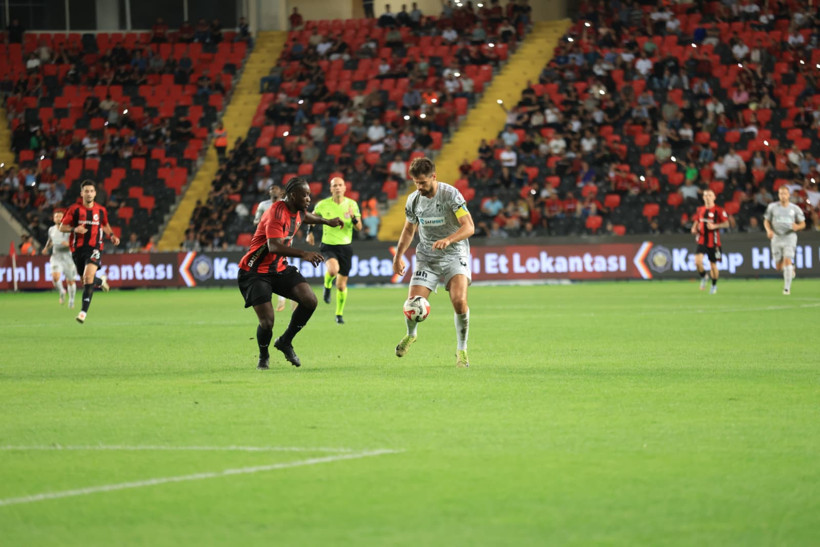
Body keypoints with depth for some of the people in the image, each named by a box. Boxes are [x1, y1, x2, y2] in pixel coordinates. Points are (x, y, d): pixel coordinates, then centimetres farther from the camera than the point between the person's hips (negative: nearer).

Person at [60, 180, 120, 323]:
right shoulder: (74, 209, -1)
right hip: (78, 248, 1)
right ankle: (101, 281, 51)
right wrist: (74, 229, -18)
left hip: (95, 248, -1)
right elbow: (62, 227, 1)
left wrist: (112, 235, 7)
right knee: (87, 279, 12)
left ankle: (84, 311, -21)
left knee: (88, 276, -22)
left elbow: (105, 225, 25)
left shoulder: (101, 210, 5)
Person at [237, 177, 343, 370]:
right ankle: (263, 356, 16)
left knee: (310, 301, -10)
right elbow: (274, 247, -39)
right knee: (267, 322, -17)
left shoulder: (297, 211, 2)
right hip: (255, 272, -8)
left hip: (280, 268, 8)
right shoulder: (277, 213, -26)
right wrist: (303, 254, -49)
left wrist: (326, 221, 39)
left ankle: (285, 342, 11)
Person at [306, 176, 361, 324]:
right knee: (333, 269, -34)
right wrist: (310, 232, 2)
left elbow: (359, 227, -4)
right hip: (328, 245, -2)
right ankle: (327, 286, 1)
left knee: (341, 285, 5)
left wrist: (353, 218, -24)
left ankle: (339, 314, 25)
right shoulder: (323, 204, -5)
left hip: (345, 246, 2)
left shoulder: (352, 204, -3)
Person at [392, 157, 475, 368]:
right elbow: (409, 229, 18)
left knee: (459, 300, -25)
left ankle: (461, 351, -7)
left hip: (454, 255, -4)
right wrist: (398, 256, 12)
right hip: (427, 257, 4)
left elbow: (469, 227, -22)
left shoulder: (451, 194, -16)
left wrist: (448, 239, -39)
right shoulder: (413, 200, 0)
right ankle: (410, 335, 26)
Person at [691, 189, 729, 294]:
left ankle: (714, 285, 26)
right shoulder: (700, 210, 8)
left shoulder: (718, 210, -6)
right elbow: (696, 221, 22)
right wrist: (694, 228, 1)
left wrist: (715, 226, -21)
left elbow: (726, 224, -7)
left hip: (713, 241, -3)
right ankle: (703, 277, 12)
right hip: (702, 240, 3)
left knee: (713, 264, 6)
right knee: (698, 261, -17)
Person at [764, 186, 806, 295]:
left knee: (787, 260, -19)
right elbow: (766, 221, 10)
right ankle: (791, 267, 40)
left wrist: (797, 227, -16)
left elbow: (803, 224, 7)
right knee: (778, 267, 4)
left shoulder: (795, 208, 0)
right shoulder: (772, 207, 2)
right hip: (777, 237, 2)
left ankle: (787, 288, -13)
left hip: (790, 236, -2)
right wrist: (769, 230, -10)